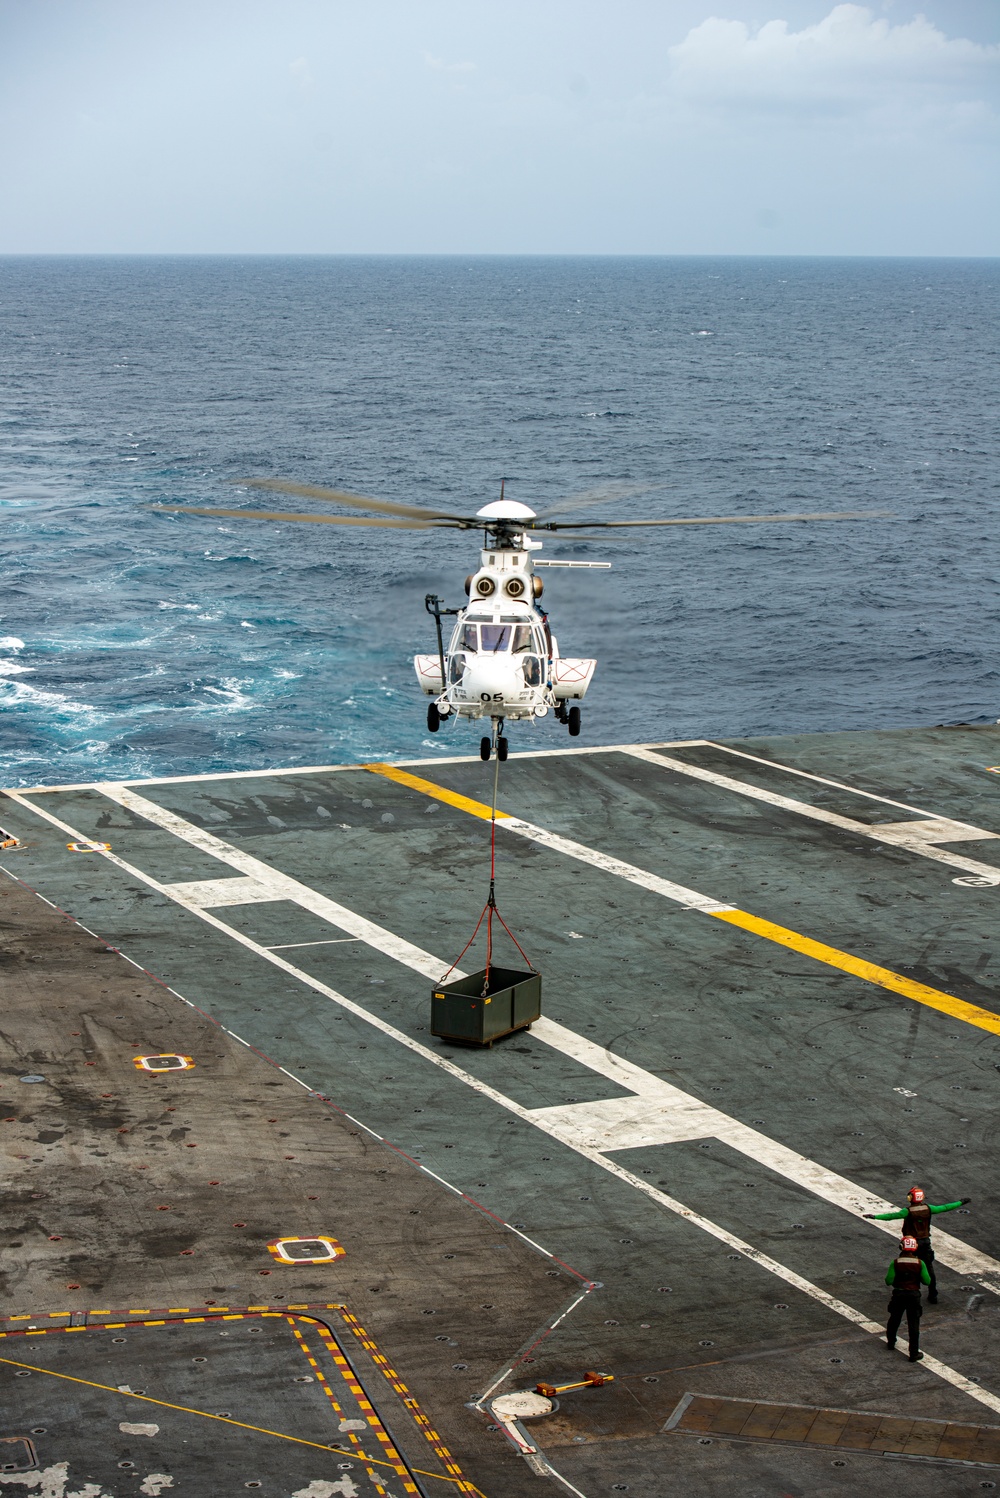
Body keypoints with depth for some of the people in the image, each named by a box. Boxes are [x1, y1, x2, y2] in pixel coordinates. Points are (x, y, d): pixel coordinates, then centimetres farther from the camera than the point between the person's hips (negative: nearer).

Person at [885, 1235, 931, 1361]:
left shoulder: (895, 1263, -12)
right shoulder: (919, 1263, -11)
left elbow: (888, 1281, -13)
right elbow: (927, 1281, -8)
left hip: (898, 1295, 1)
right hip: (914, 1296, -1)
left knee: (894, 1319, 24)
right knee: (913, 1324, 4)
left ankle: (890, 1342, 43)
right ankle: (914, 1353, 3)